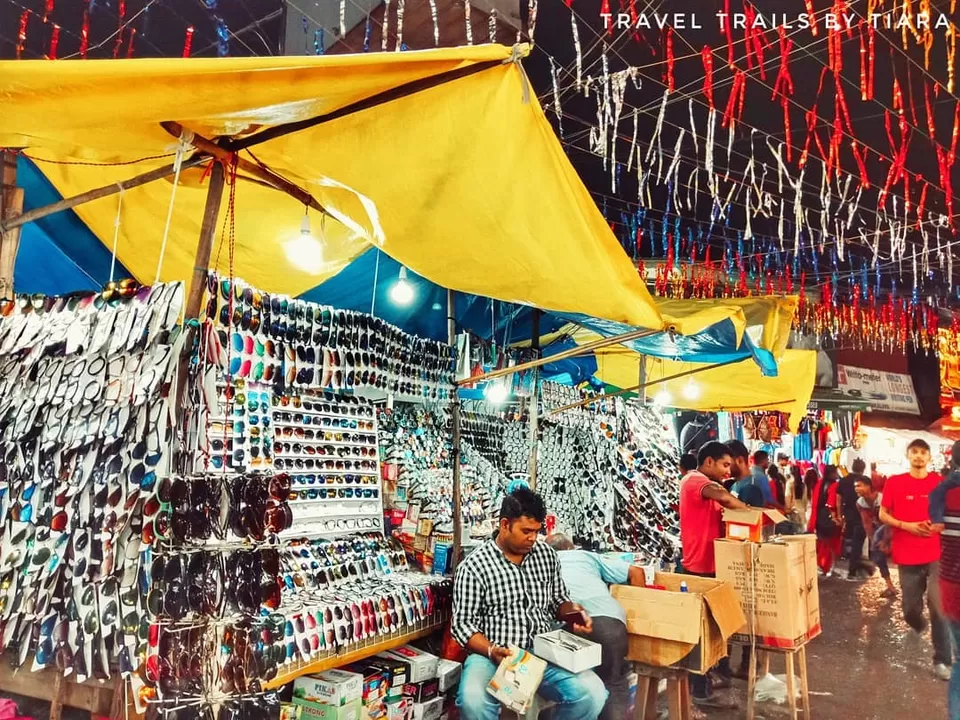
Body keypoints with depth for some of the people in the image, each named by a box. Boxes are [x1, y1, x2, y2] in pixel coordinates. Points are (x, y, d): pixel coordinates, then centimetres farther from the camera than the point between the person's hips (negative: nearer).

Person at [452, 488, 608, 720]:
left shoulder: (547, 554, 8)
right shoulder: (474, 566, -6)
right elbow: (463, 624, -6)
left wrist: (574, 612, -3)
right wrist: (491, 651, -22)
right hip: (493, 656, -3)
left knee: (592, 693, -23)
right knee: (473, 700, -36)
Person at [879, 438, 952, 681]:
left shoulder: (940, 482, 0)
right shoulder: (894, 482, -2)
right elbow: (883, 515, 2)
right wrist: (907, 525, -13)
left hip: (936, 554, -1)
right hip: (907, 556, 1)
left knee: (938, 606, -9)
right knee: (910, 609, 11)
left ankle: (943, 659, 3)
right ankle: (919, 625, 46)